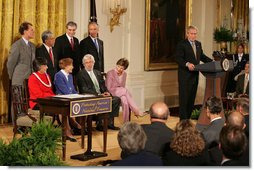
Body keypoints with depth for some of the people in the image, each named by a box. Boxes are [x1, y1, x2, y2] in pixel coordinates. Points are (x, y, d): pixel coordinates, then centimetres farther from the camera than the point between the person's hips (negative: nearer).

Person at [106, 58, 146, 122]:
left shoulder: (124, 74, 11)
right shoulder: (110, 73, -7)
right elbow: (108, 88, -10)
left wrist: (124, 92, -7)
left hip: (121, 92, 5)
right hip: (112, 93, -5)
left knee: (124, 100, -33)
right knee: (125, 90, -35)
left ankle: (126, 122, -37)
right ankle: (136, 111, -36)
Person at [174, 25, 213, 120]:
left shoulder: (198, 44, 14)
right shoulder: (182, 44, -9)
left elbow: (202, 56, 20)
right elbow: (178, 58, -16)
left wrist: (212, 62, 6)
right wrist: (187, 64, -30)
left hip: (195, 74, 7)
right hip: (185, 75, -7)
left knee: (192, 97, 11)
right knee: (184, 97, -4)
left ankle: (188, 117, 20)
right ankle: (183, 119, 0)